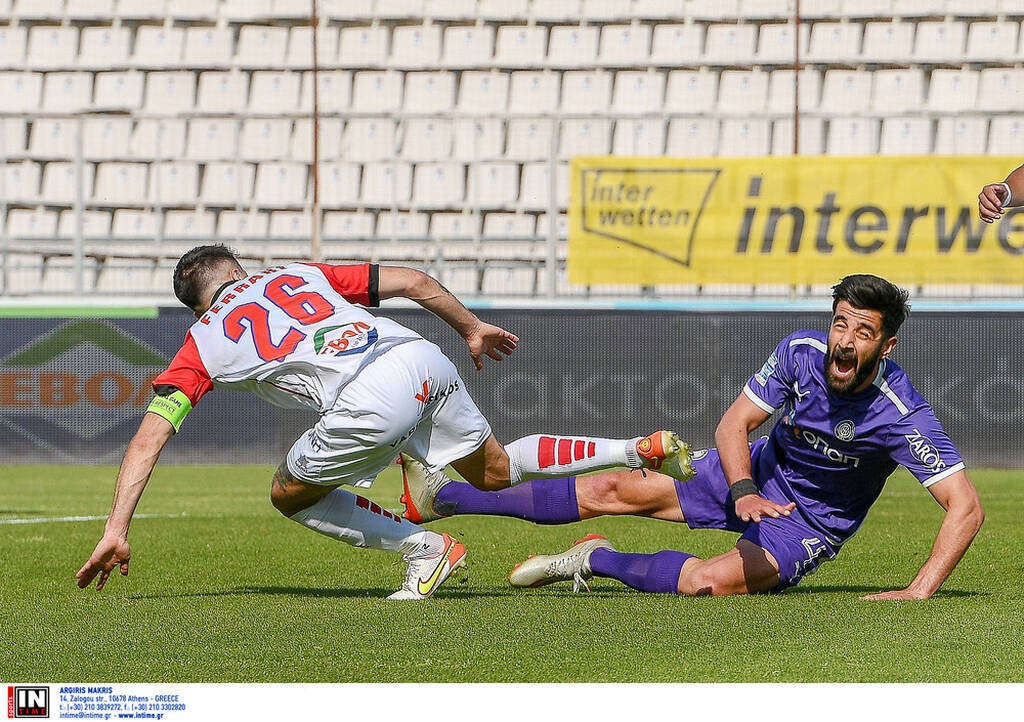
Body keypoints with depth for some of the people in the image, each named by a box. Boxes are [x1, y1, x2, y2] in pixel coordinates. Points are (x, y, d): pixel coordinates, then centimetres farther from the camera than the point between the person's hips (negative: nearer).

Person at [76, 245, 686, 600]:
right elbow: (416, 283, 26)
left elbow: (149, 438, 13)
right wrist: (474, 329, 41)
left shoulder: (203, 343, 19)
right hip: (425, 359, 6)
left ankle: (426, 547, 10)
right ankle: (638, 451, 20)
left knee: (291, 493, 17)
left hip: (372, 399, -5)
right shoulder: (301, 275, 29)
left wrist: (116, 531, 14)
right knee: (494, 469, 27)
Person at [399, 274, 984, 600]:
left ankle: (600, 560, -4)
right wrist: (744, 491, -32)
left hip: (811, 526, -4)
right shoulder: (801, 352, -18)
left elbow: (967, 507, -29)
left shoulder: (902, 414, -31)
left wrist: (921, 591, -39)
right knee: (611, 490, -1)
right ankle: (442, 498, 8)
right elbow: (735, 423, -12)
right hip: (760, 476, 4)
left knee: (711, 582, -32)